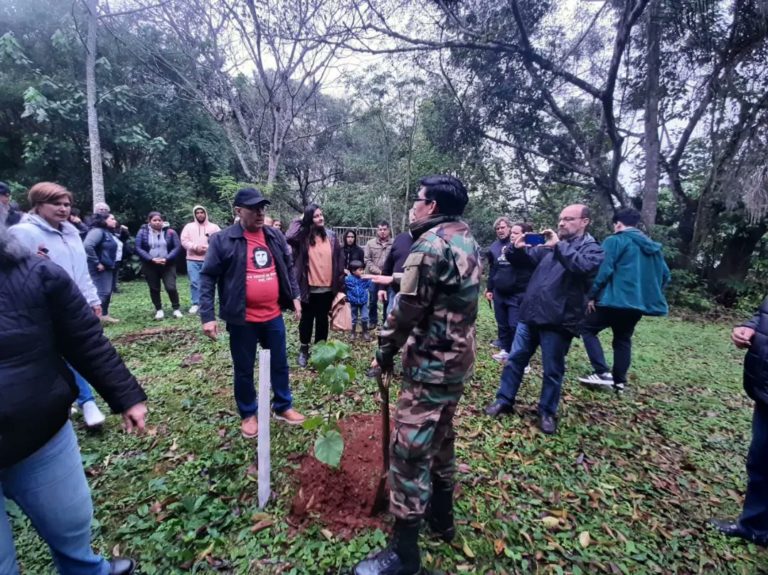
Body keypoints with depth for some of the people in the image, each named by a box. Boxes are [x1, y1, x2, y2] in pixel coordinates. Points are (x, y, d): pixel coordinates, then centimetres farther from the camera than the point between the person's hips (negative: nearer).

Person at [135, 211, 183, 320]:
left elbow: (177, 247, -4)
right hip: (149, 266, 1)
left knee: (171, 287, -10)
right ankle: (159, 310, 21)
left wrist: (166, 259, -16)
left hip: (168, 265, -1)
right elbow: (138, 248, -5)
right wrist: (151, 259, -17)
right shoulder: (142, 232, 1)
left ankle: (176, 309, 5)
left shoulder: (170, 232, 0)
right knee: (154, 289, 8)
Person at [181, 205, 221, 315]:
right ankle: (195, 304, 10)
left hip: (208, 260, -1)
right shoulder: (189, 226, 11)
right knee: (194, 282, 0)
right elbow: (184, 240, 2)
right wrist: (195, 247, -13)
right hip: (192, 260, 1)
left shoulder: (213, 227, 6)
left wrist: (208, 248, -16)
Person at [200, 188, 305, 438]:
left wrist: (294, 296, 10)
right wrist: (207, 316, -12)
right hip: (242, 319, -4)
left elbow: (287, 269, 15)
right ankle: (248, 415, 33)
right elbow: (207, 279, -8)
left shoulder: (275, 236, 4)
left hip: (273, 315, 4)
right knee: (244, 369, 13)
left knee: (280, 364, 16)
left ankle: (283, 407, 36)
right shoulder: (222, 240, -10)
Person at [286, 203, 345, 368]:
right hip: (309, 288, -2)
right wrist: (299, 221, -14)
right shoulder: (303, 236, -5)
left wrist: (340, 284, 2)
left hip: (327, 287, 2)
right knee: (307, 319, 12)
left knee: (322, 319, 15)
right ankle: (303, 350, 29)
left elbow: (340, 259, 4)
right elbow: (288, 238, -29)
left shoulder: (330, 235, 2)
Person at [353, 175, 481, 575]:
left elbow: (405, 312, -19)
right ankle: (442, 517, 44)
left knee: (409, 452, 2)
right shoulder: (467, 240, 9)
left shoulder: (431, 245, -20)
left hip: (430, 366, -10)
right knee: (440, 438, 24)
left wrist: (384, 354, -6)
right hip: (458, 359, 10)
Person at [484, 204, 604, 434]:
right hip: (530, 314, 5)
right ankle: (504, 400, 24)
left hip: (558, 321, -5)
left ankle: (547, 412, 25)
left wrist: (559, 245, -23)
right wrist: (518, 248, -3)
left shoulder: (592, 248, 0)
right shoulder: (551, 244, 15)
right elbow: (522, 259, 20)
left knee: (553, 371, 7)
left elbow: (584, 266, -24)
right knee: (514, 359, 10)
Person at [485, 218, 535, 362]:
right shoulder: (495, 246, 10)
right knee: (502, 323, 15)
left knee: (515, 325, -4)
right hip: (499, 293, 6)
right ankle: (505, 350, 30)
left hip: (517, 294, -6)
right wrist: (489, 289, 16)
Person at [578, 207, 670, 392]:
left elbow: (604, 270, -16)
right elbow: (665, 275, 18)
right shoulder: (653, 246, 17)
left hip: (616, 299, -7)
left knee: (588, 329, 5)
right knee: (623, 339, 18)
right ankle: (619, 381, 20)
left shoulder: (615, 241, -7)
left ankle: (602, 373, -6)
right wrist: (651, 293, 24)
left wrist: (592, 295, -10)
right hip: (640, 302, 8)